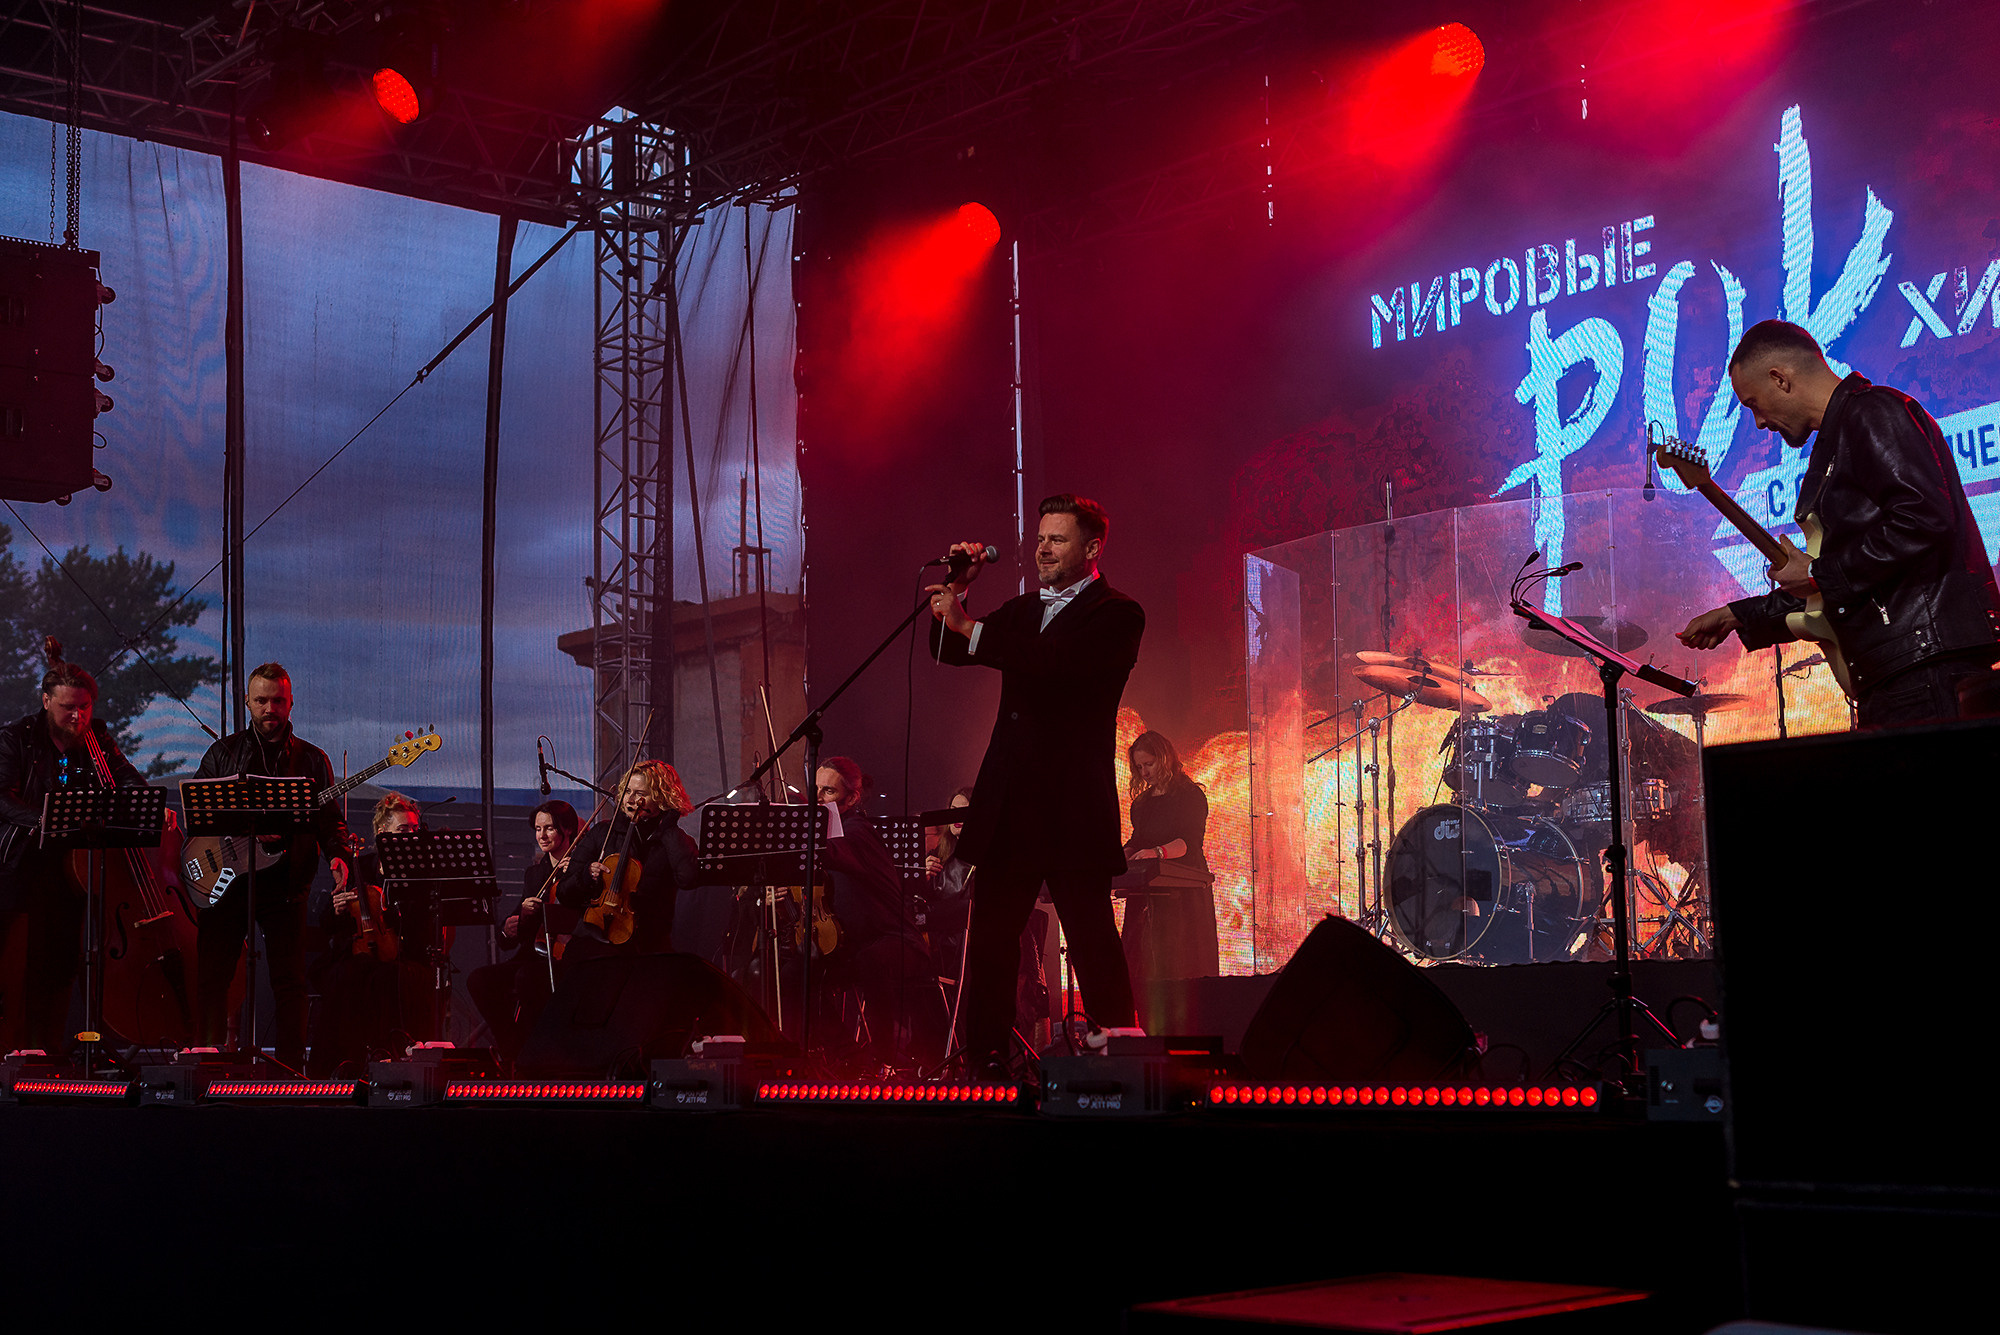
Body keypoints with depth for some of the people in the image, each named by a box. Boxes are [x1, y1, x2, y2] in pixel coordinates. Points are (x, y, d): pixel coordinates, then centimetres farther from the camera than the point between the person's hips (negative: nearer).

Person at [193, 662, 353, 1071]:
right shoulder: (223, 753, 10)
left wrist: (337, 855, -13)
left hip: (286, 887, 0)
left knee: (290, 983, 0)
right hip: (227, 883, 0)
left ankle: (290, 1069, 6)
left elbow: (331, 819, 8)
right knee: (211, 978, -2)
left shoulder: (312, 759, 11)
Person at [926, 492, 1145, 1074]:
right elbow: (951, 653, 16)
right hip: (1009, 806, 7)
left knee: (1092, 938, -6)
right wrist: (955, 594, 0)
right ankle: (985, 1062, 11)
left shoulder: (1116, 615, -4)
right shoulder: (1020, 610, 19)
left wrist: (970, 627, -24)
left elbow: (1058, 665, -20)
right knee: (990, 937, 6)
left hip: (1073, 805, -6)